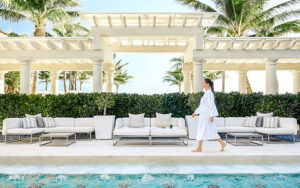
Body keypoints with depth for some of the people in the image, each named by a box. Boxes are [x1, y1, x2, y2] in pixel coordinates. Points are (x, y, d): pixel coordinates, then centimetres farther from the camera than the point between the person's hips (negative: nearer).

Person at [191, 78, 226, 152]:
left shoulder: (209, 93, -12)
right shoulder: (206, 93, 16)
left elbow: (211, 105, -18)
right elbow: (202, 105, 21)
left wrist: (211, 116, -22)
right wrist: (195, 112, 20)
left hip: (206, 114, -10)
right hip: (204, 114, 10)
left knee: (202, 130, -4)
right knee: (211, 131, 12)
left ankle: (199, 148, 3)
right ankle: (222, 143, 19)